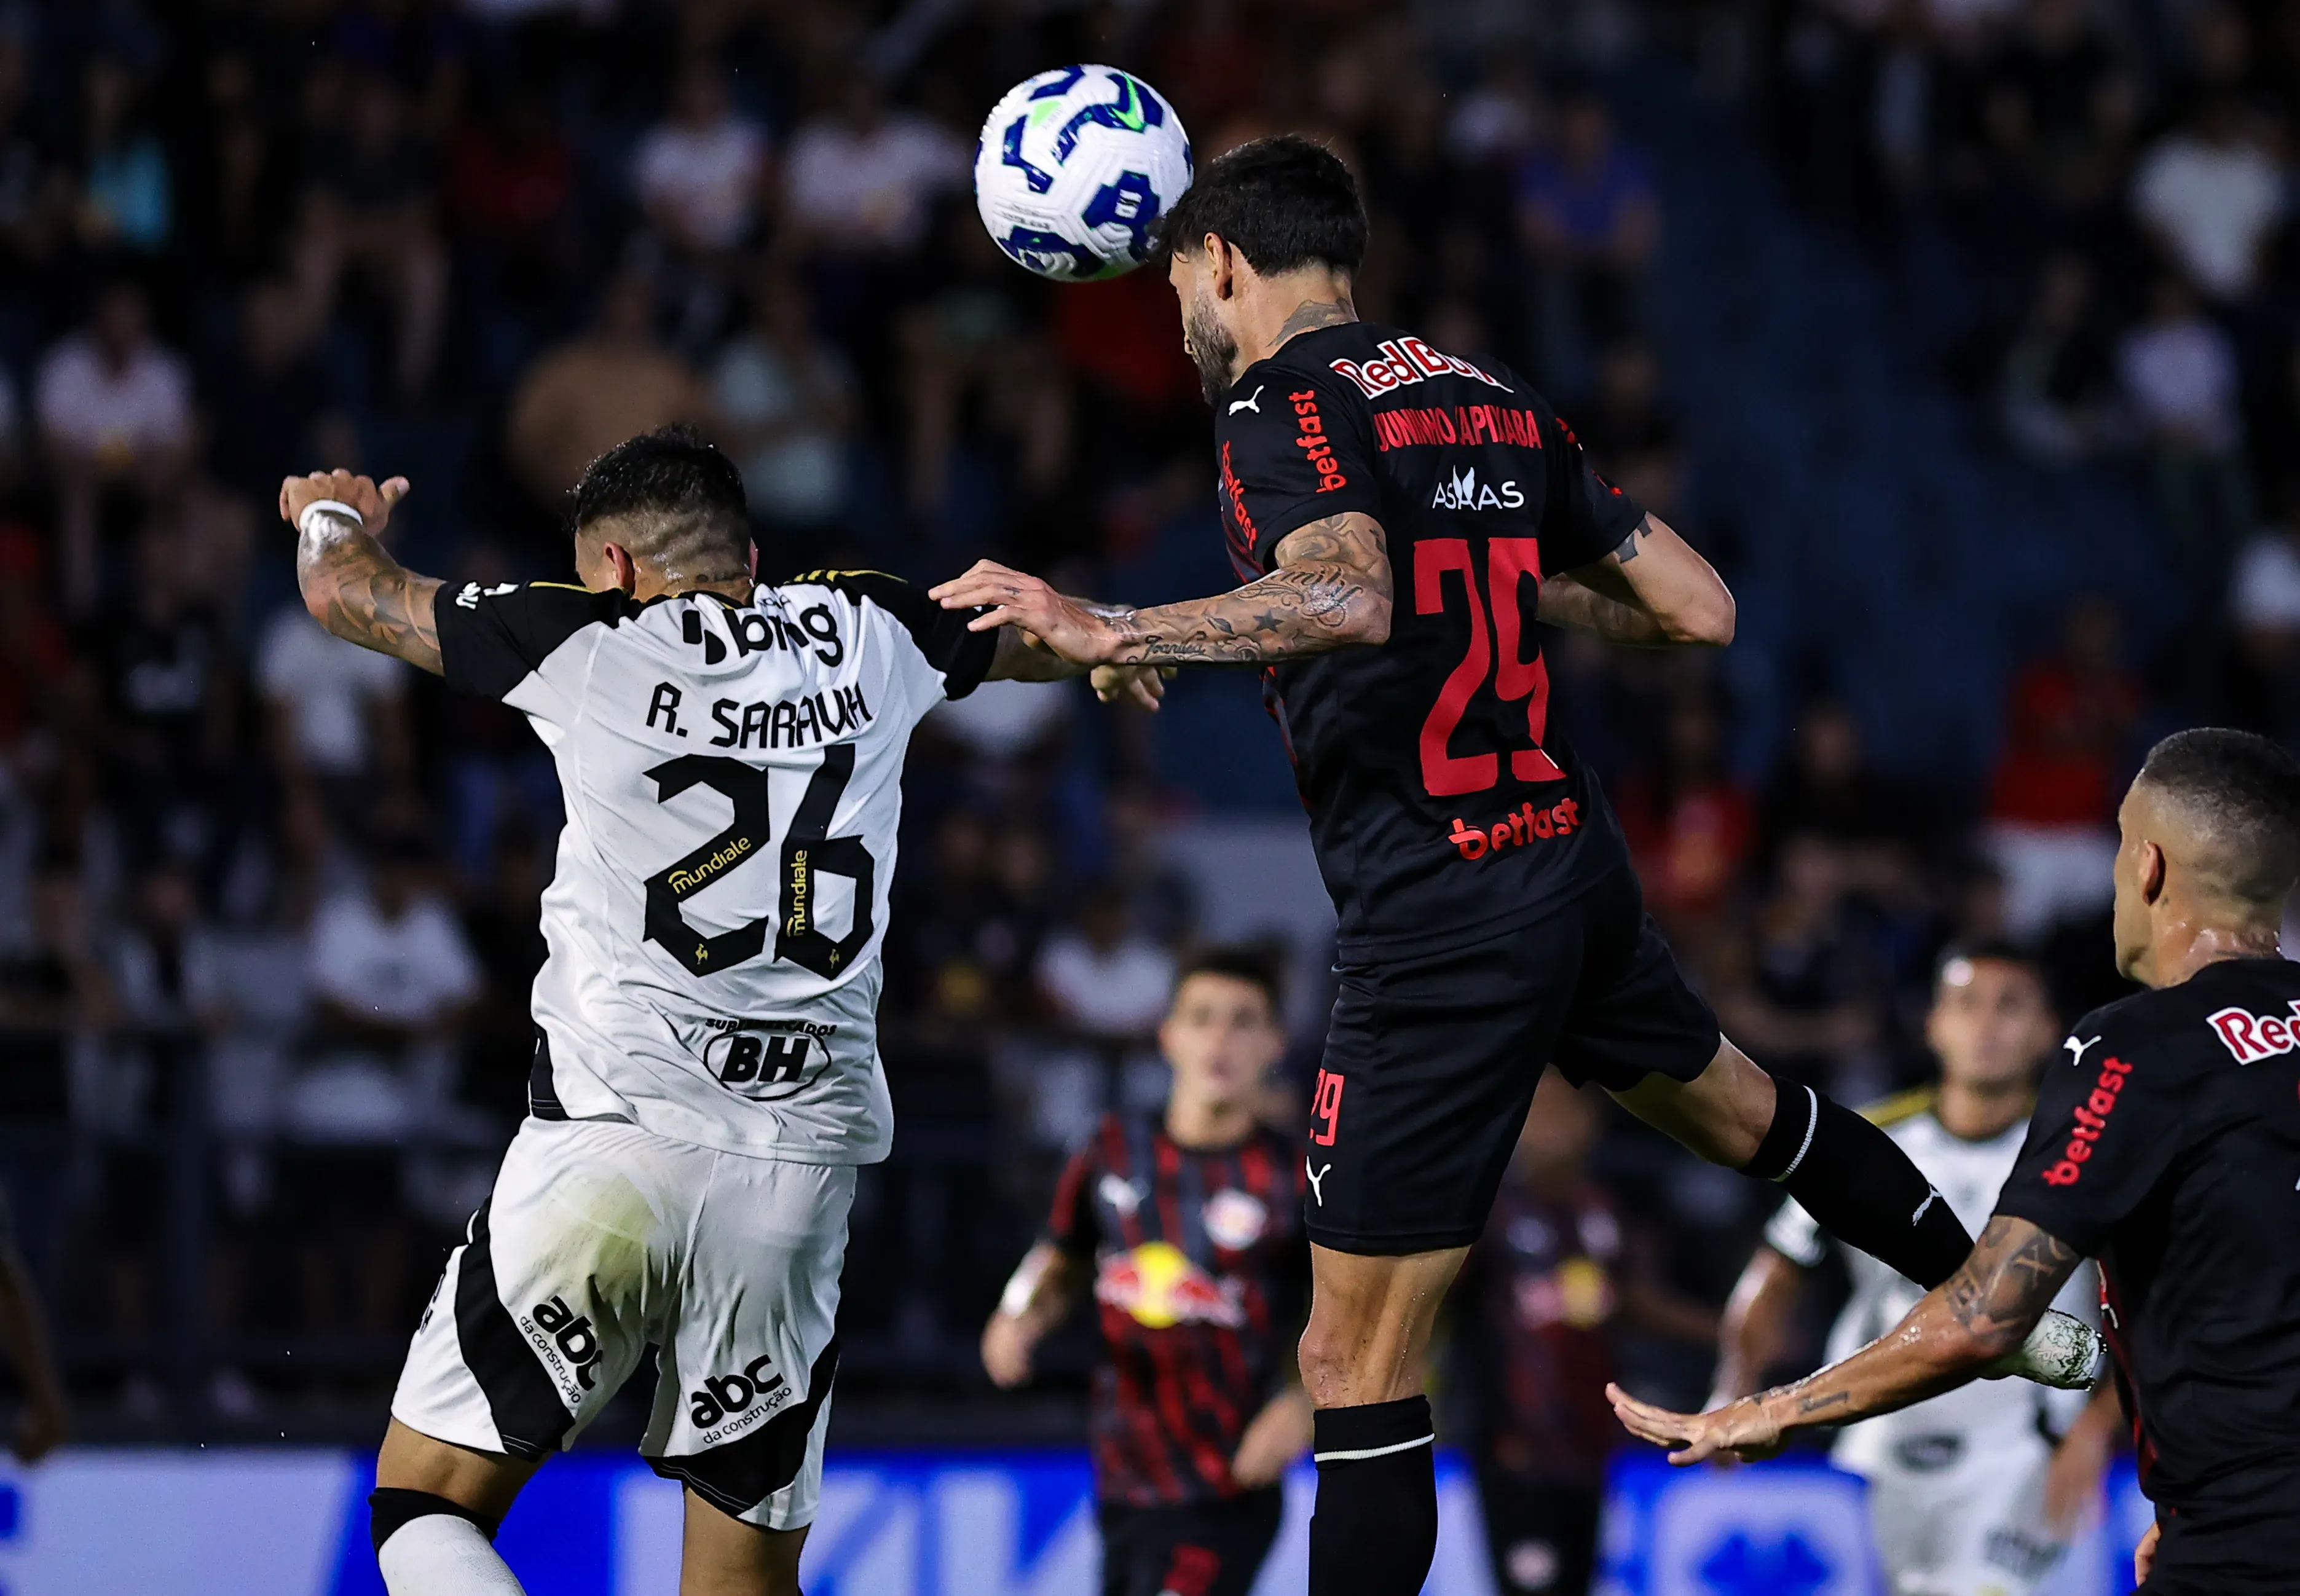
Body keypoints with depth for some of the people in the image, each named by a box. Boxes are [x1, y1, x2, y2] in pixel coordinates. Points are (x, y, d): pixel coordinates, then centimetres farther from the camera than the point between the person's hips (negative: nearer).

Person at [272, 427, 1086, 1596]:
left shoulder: (590, 643, 2)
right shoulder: (866, 635, 11)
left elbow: (345, 593, 18)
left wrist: (331, 515, 41)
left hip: (610, 1137, -4)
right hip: (800, 1167, 4)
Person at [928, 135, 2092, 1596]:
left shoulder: (1284, 407, -12)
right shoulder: (1495, 403, 11)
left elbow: (1350, 599, -32)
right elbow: (1699, 609, 13)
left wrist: (1111, 635, -34)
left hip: (1443, 934, -8)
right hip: (1579, 865, 8)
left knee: (1356, 1370, -4)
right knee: (1749, 1112, 35)